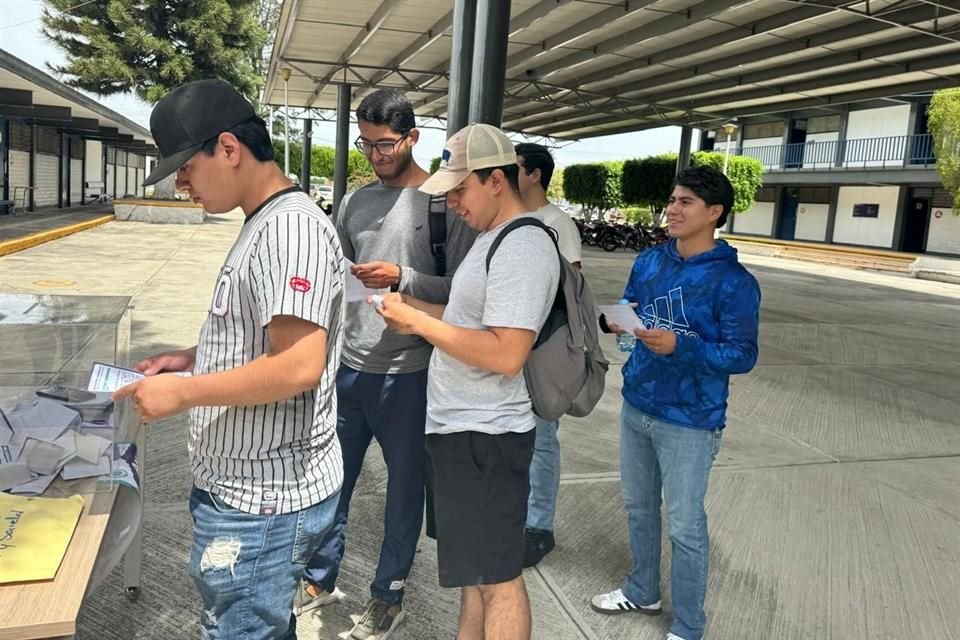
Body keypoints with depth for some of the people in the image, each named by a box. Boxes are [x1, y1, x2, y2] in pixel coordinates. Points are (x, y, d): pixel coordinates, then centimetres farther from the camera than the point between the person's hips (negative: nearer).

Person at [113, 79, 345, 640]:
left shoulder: (290, 227, -21)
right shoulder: (265, 224, 12)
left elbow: (299, 364, -29)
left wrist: (182, 393, -21)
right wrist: (194, 359, 9)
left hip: (266, 499, -10)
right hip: (250, 485, 10)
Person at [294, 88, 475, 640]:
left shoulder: (446, 203, -8)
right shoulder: (356, 202, 8)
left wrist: (402, 278, -22)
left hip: (409, 373, -5)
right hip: (350, 365, 5)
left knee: (405, 485, 11)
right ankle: (321, 579, 38)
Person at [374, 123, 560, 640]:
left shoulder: (523, 248, -19)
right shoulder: (492, 238, 14)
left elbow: (505, 354, -28)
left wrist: (417, 322, -20)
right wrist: (414, 308, 5)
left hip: (484, 436, -10)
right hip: (460, 428, 10)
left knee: (498, 578, 4)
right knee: (474, 569, 22)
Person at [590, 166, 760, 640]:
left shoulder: (733, 281, -15)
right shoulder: (648, 262, 3)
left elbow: (743, 354, -17)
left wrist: (679, 346, -30)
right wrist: (615, 322, -12)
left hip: (689, 422, -6)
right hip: (636, 407, 6)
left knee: (685, 526, 5)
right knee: (638, 507, 21)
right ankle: (642, 592, 43)